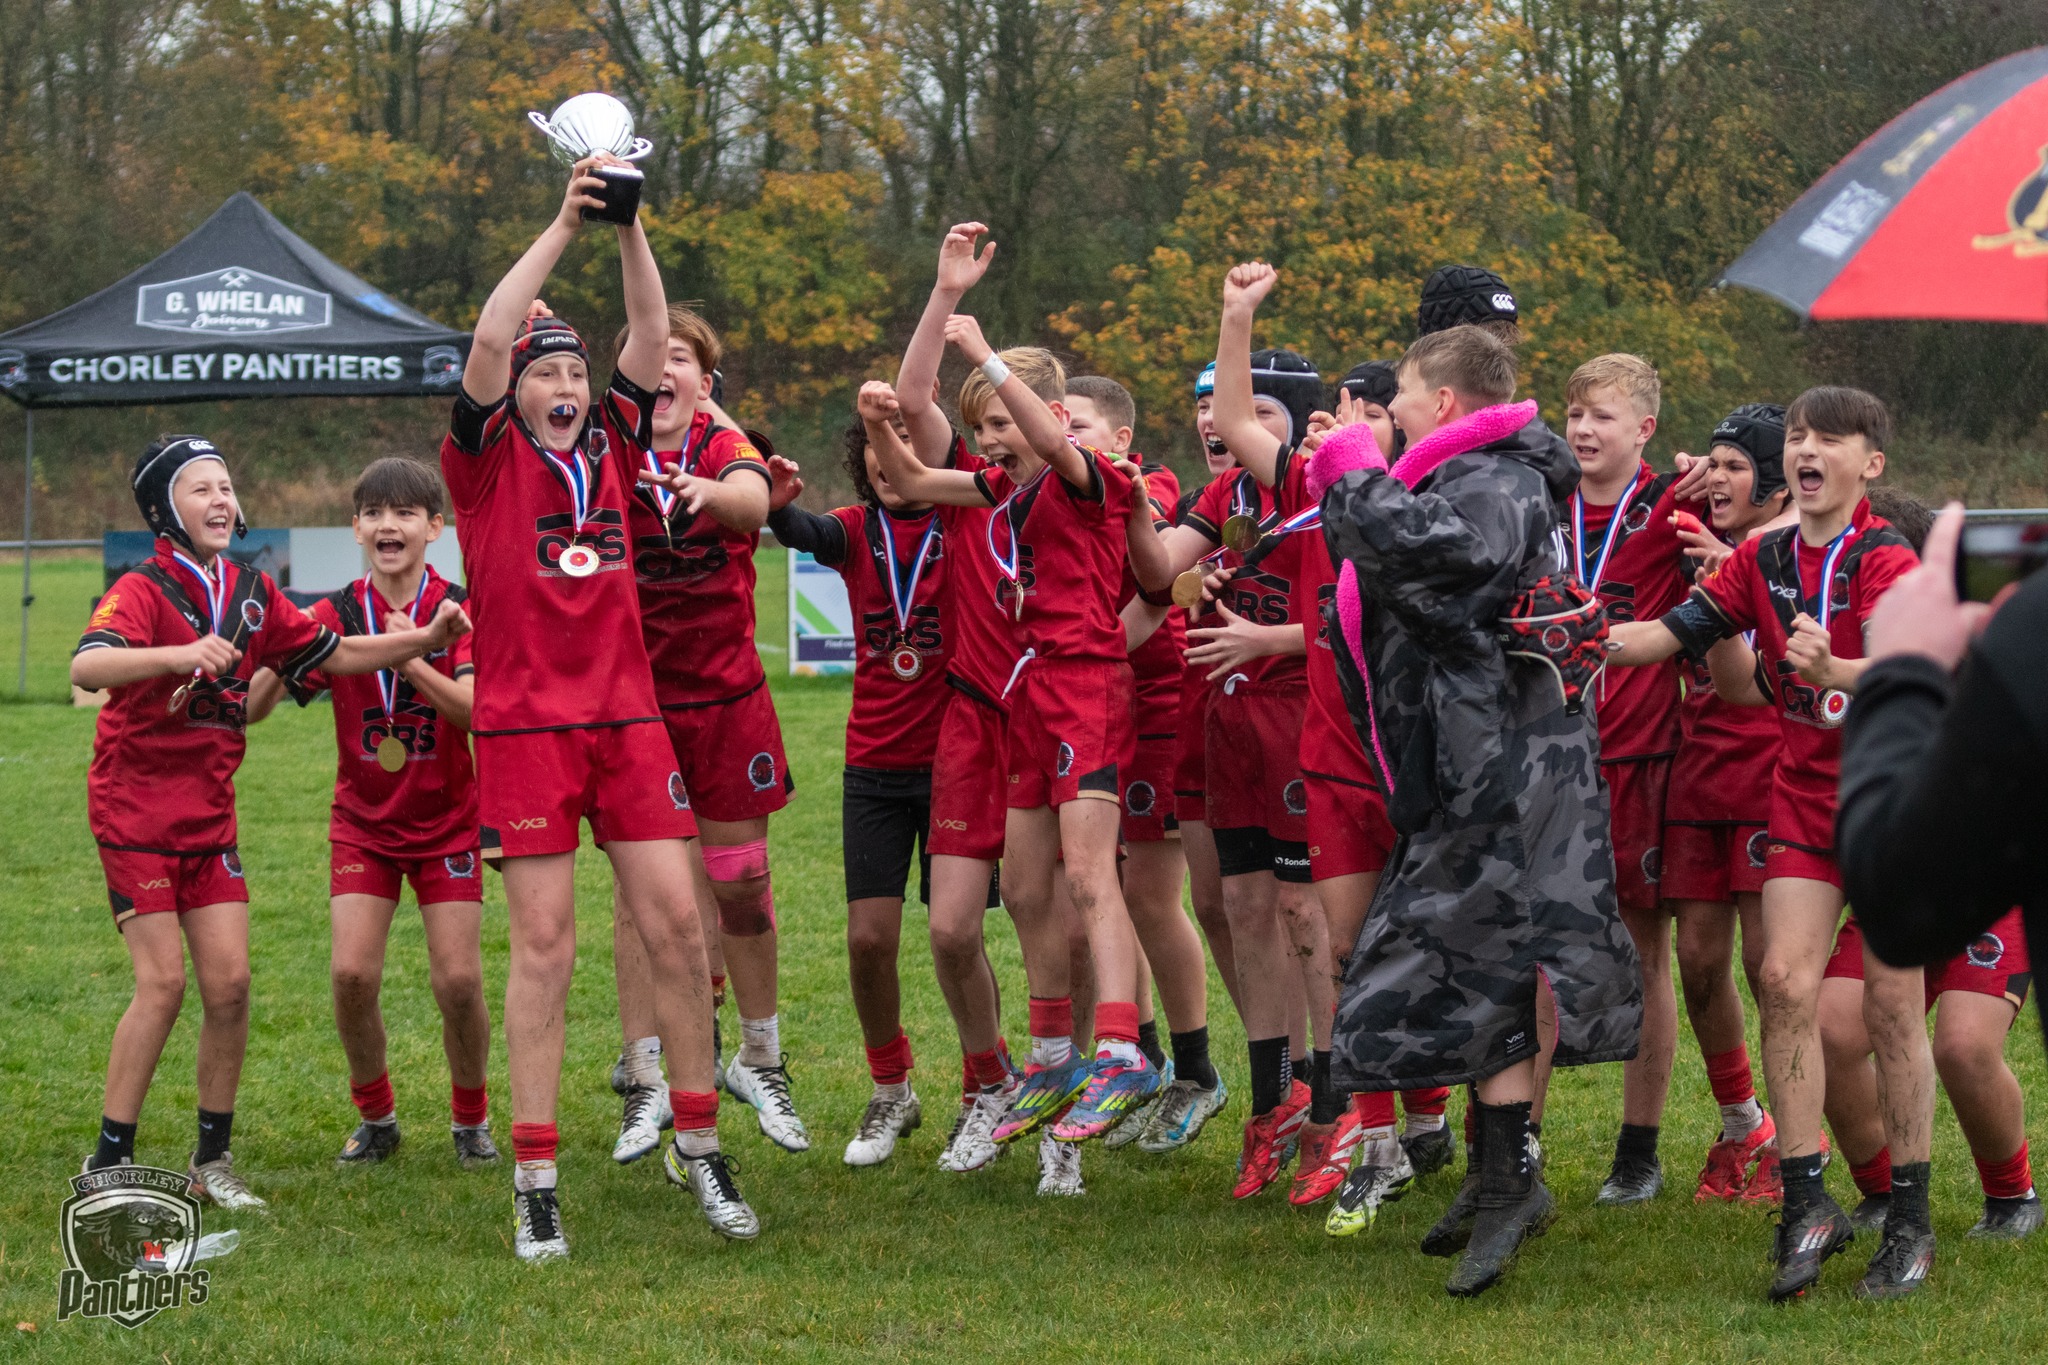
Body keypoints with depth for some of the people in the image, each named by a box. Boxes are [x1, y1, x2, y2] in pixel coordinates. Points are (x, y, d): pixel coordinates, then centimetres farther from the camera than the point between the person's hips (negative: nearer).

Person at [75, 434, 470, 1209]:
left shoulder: (251, 593, 7)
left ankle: (212, 1160, 12)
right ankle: (108, 1164, -2)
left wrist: (425, 641, 3)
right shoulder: (144, 590, -14)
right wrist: (181, 654, -48)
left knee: (230, 980, 0)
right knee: (163, 980, -11)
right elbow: (87, 666, -33)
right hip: (136, 809, -6)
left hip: (209, 813, 6)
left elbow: (333, 655, 16)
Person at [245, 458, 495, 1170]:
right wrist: (278, 655, -31)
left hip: (447, 821, -1)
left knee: (457, 981, -8)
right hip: (363, 821, 1)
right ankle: (376, 1117, 12)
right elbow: (254, 707, -10)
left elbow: (480, 710, -26)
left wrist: (416, 663, -40)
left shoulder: (459, 610, -11)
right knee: (352, 973, -10)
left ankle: (471, 1119, 15)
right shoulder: (336, 615, -7)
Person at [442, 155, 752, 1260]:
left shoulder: (610, 451, 12)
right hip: (524, 725, -4)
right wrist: (564, 226, -15)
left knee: (674, 924, 1)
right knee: (543, 942, -4)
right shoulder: (488, 460, 0)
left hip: (626, 718, 4)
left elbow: (653, 338, 6)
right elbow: (488, 340, -14)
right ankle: (536, 1182, 0)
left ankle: (697, 1147, 12)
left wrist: (631, 226, -4)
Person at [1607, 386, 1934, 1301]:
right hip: (1806, 790, 5)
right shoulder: (1764, 559, 3)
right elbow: (1673, 633, 0)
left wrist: (1832, 670, -52)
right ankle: (1807, 1203, -4)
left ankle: (1910, 1222, 7)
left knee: (1892, 1003, -2)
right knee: (1786, 980, -9)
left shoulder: (1885, 559, -15)